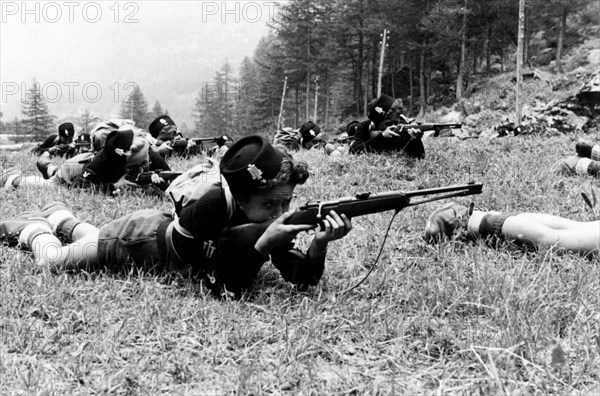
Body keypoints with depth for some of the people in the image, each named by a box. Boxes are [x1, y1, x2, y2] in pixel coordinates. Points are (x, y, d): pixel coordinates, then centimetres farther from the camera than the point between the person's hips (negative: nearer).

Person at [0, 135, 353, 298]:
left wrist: (321, 242, -46)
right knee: (55, 260, 16)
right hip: (141, 235, -6)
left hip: (165, 228, 6)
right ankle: (32, 228, 43)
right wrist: (261, 244, -52)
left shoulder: (277, 221, -27)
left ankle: (58, 216, 60)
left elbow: (304, 278, -29)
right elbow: (226, 289, -44)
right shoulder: (217, 203, -43)